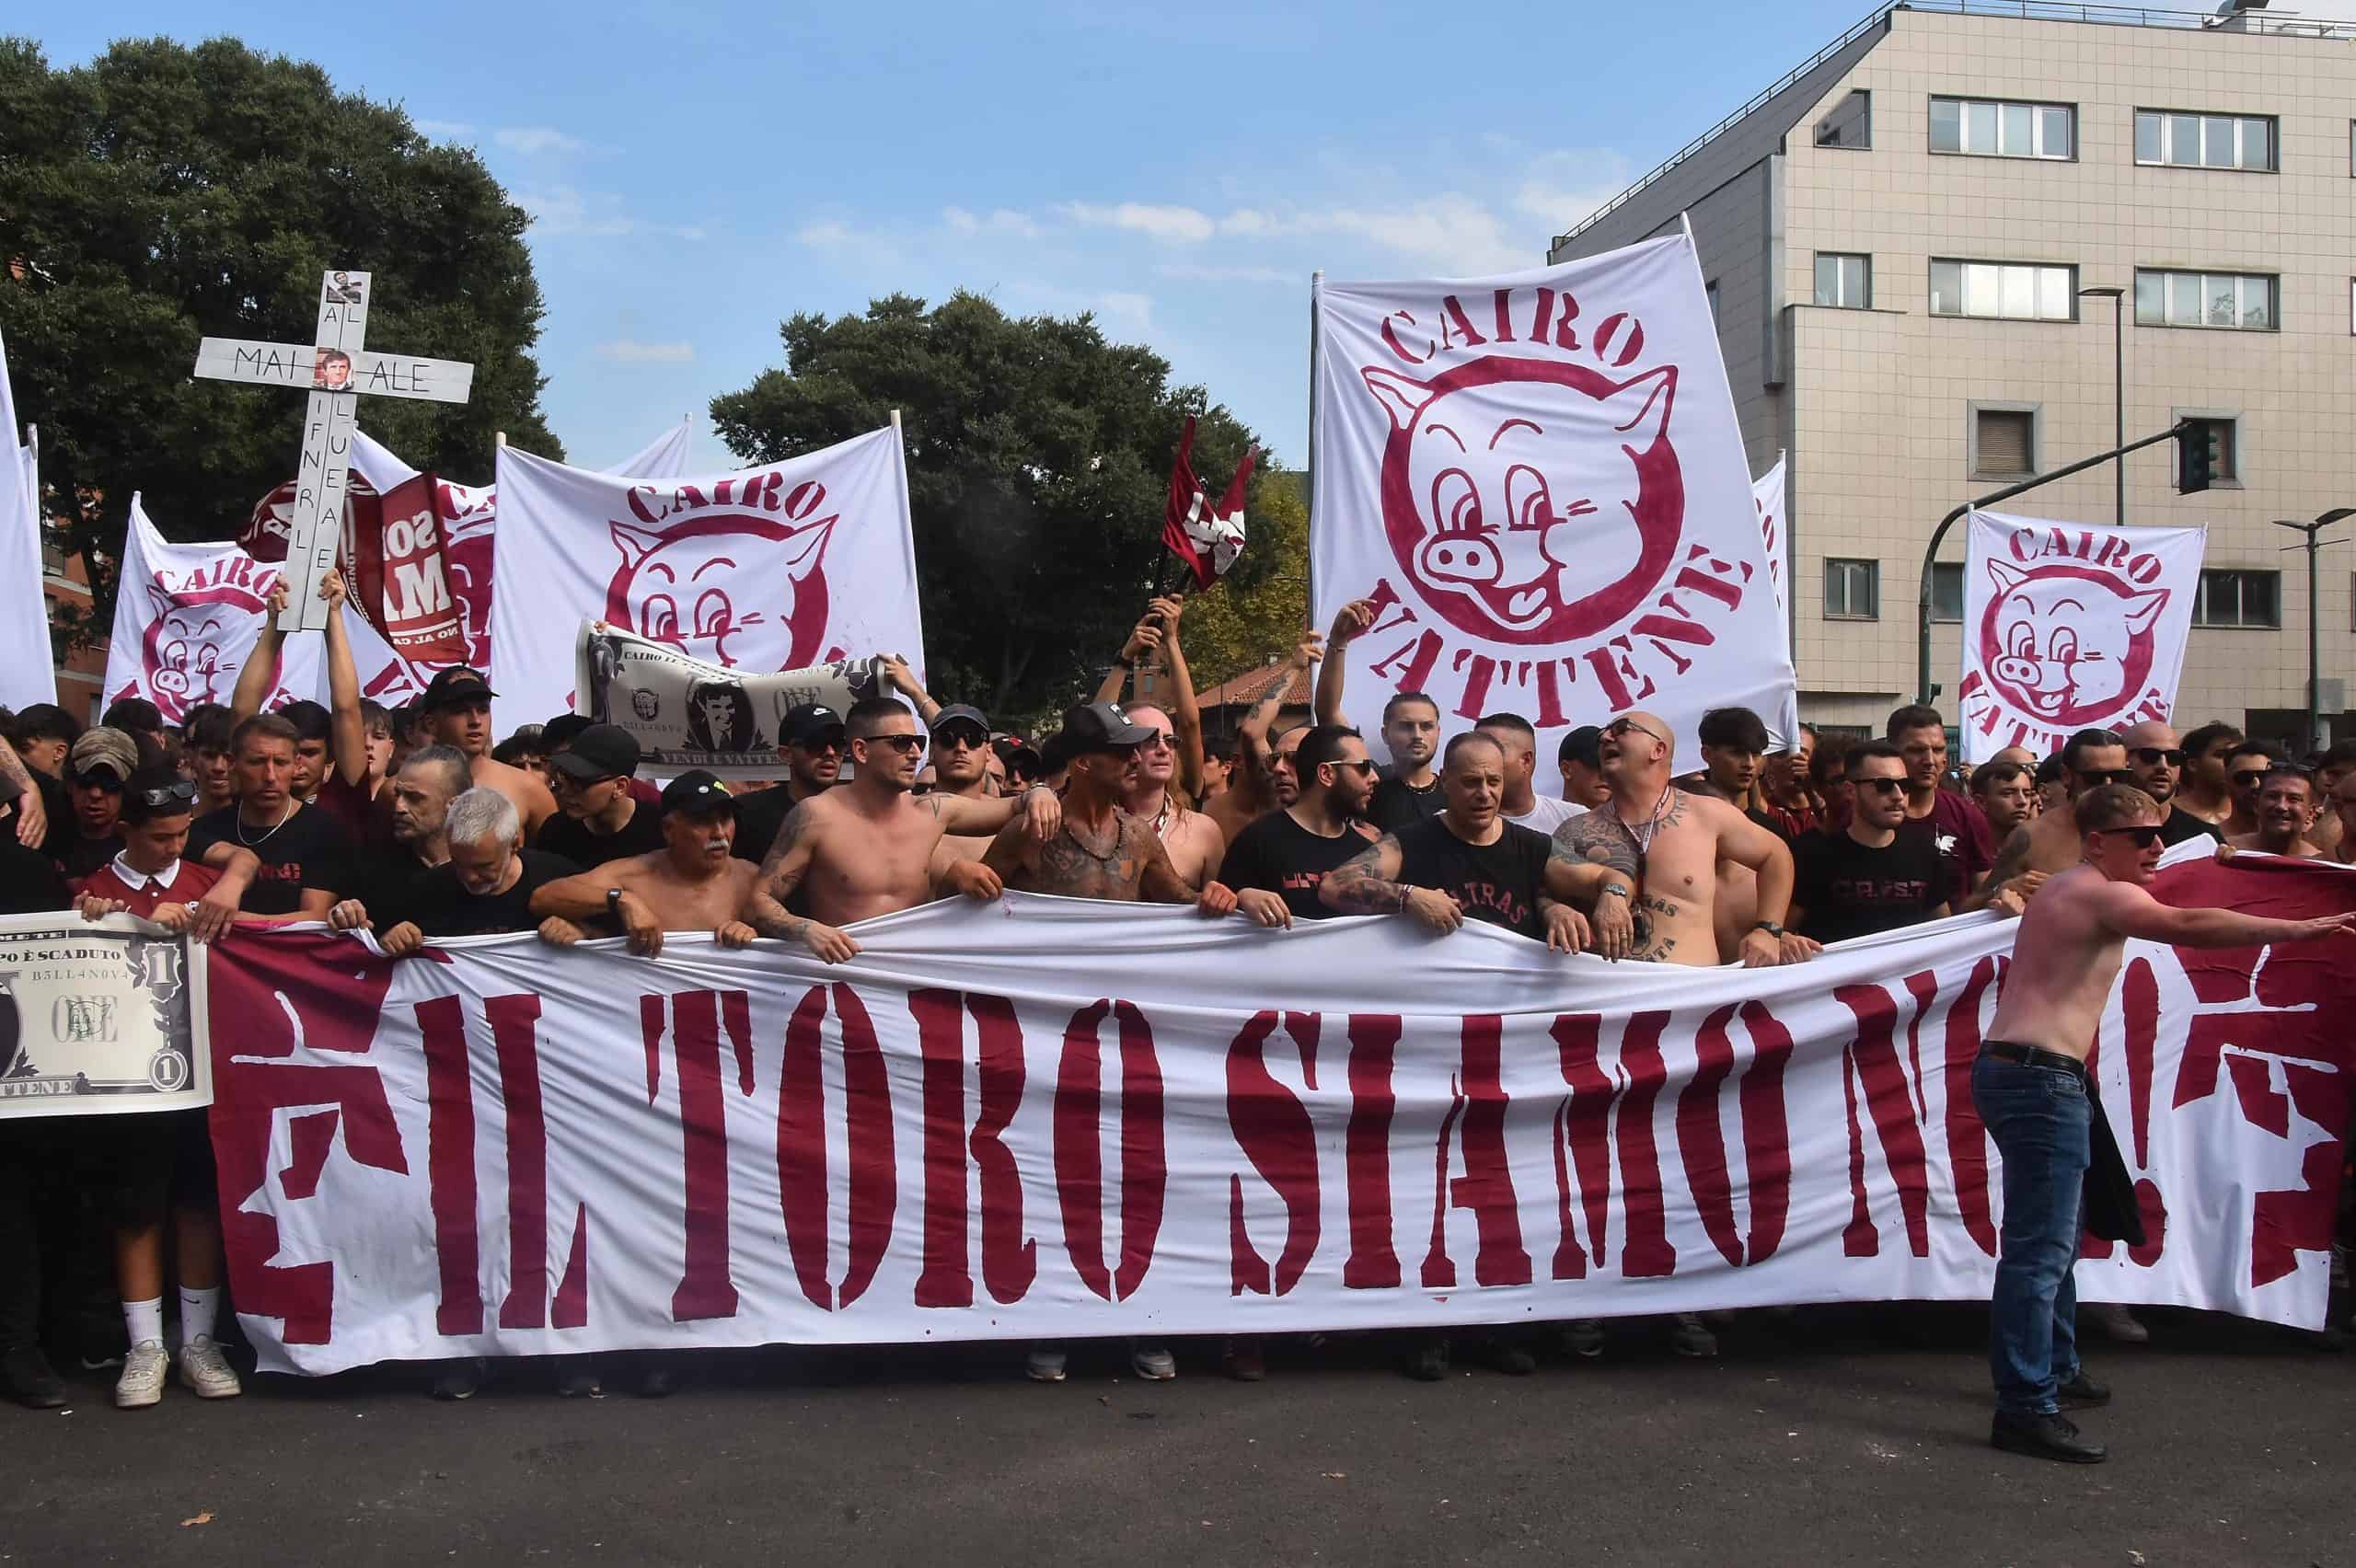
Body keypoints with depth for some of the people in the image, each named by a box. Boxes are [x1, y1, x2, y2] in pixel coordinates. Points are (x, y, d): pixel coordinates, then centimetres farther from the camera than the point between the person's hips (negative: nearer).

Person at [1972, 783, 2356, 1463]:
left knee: (2053, 1237, 22)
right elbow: (2189, 927, -26)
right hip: (2041, 1079, -11)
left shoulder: (2066, 890, 19)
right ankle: (2026, 1408, -12)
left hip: (2017, 1071, 11)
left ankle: (2054, 1368, 34)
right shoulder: (2100, 895, -12)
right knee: (2040, 1248, -12)